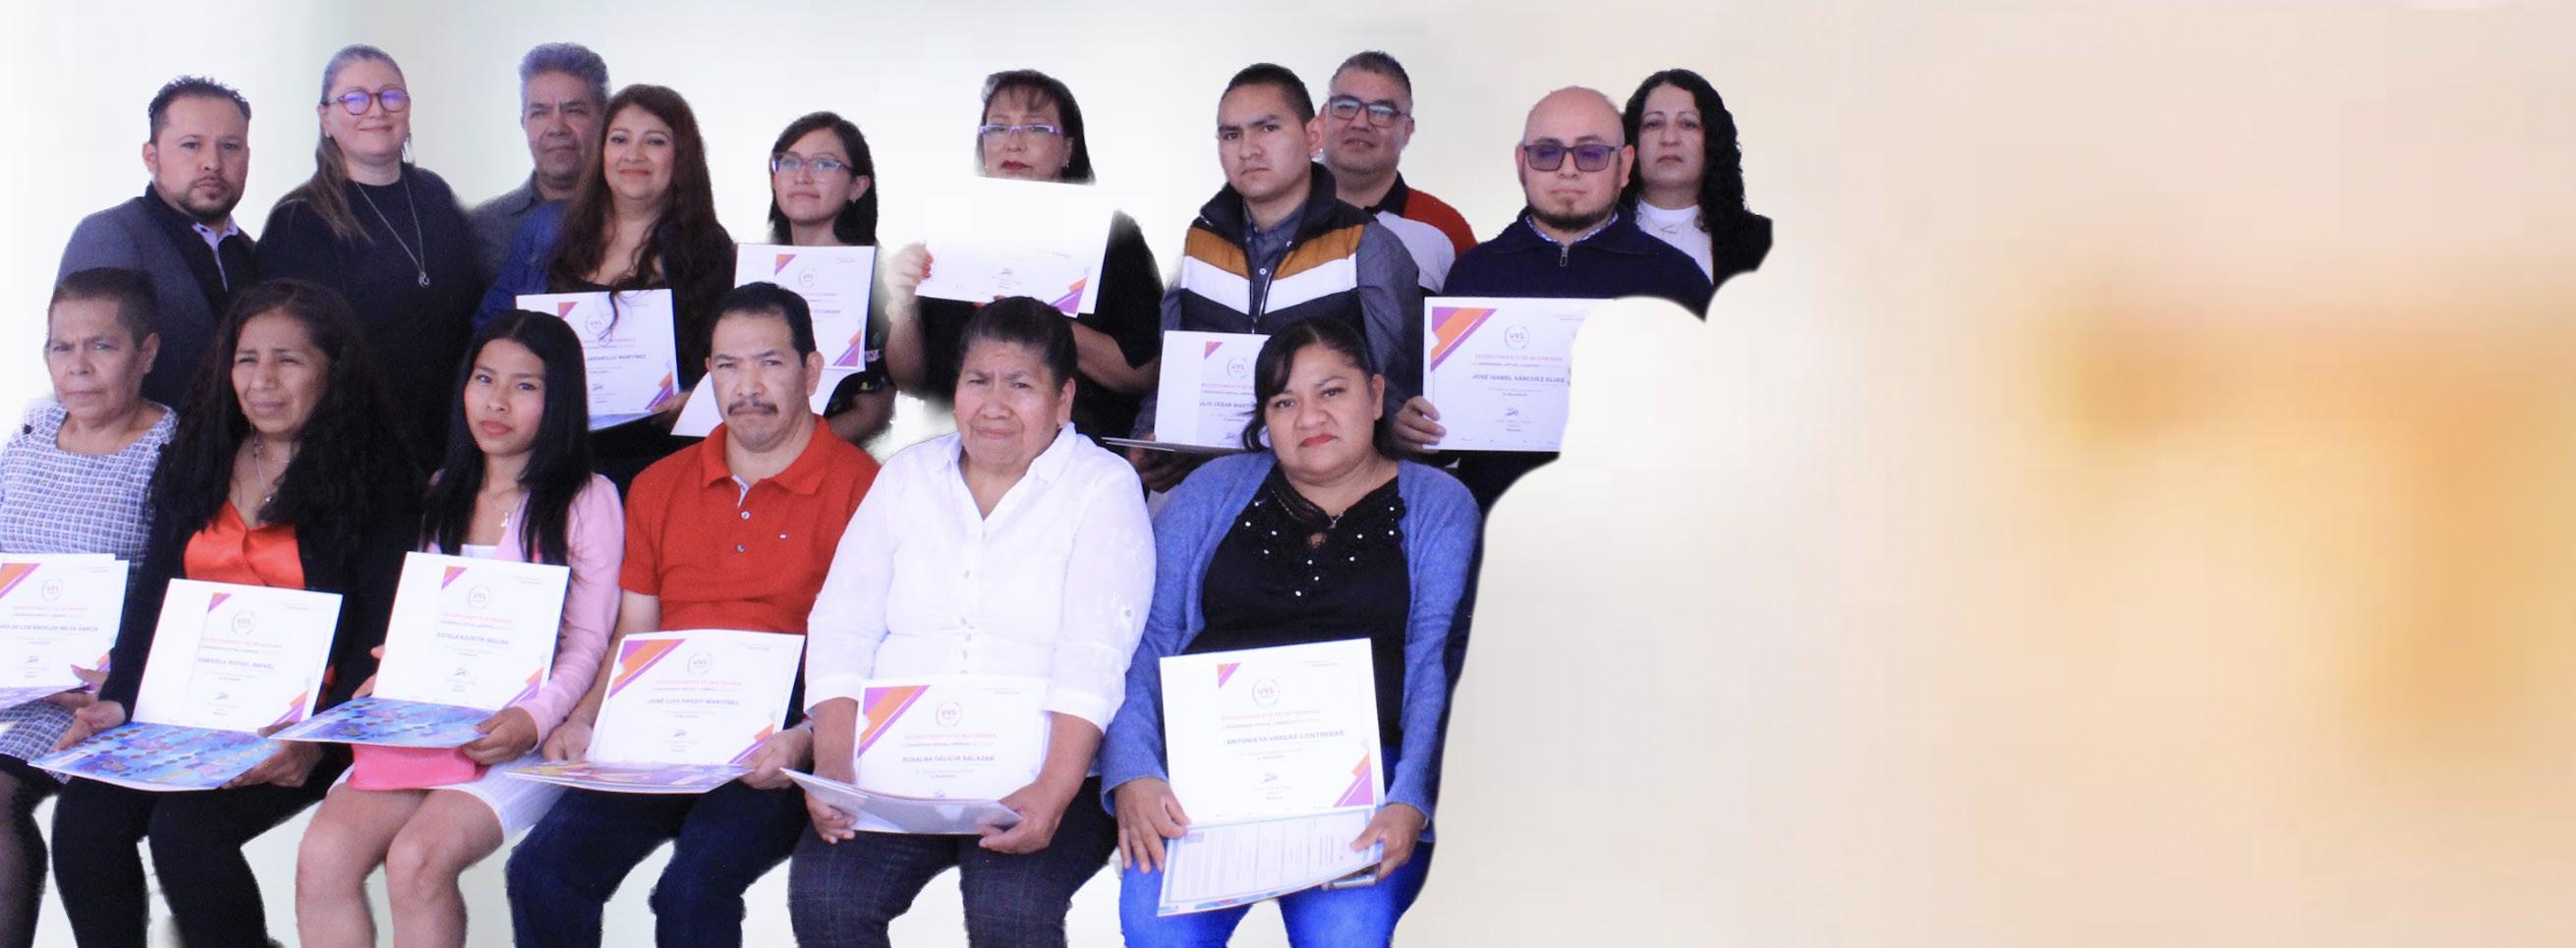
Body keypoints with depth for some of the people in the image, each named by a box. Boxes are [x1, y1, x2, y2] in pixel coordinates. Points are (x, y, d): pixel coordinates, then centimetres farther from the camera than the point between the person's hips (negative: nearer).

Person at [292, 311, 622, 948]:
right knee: (322, 855, -23)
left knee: (417, 859, -30)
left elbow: (588, 642, -1)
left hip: (524, 739, -5)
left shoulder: (585, 500, 5)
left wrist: (536, 718, -18)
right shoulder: (439, 495, 22)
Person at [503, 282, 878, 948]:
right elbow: (633, 637, 20)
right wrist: (584, 720, 2)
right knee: (542, 867, -18)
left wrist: (804, 740, -21)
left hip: (774, 754, -5)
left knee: (692, 888, -29)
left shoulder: (858, 487, 0)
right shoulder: (661, 487, 19)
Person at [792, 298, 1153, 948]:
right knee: (821, 895, -22)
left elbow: (1096, 656, -9)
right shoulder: (908, 476, 16)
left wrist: (1053, 792, -23)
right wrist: (832, 767, -7)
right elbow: (842, 629, 9)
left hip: (1035, 779, -3)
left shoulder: (1103, 487, 4)